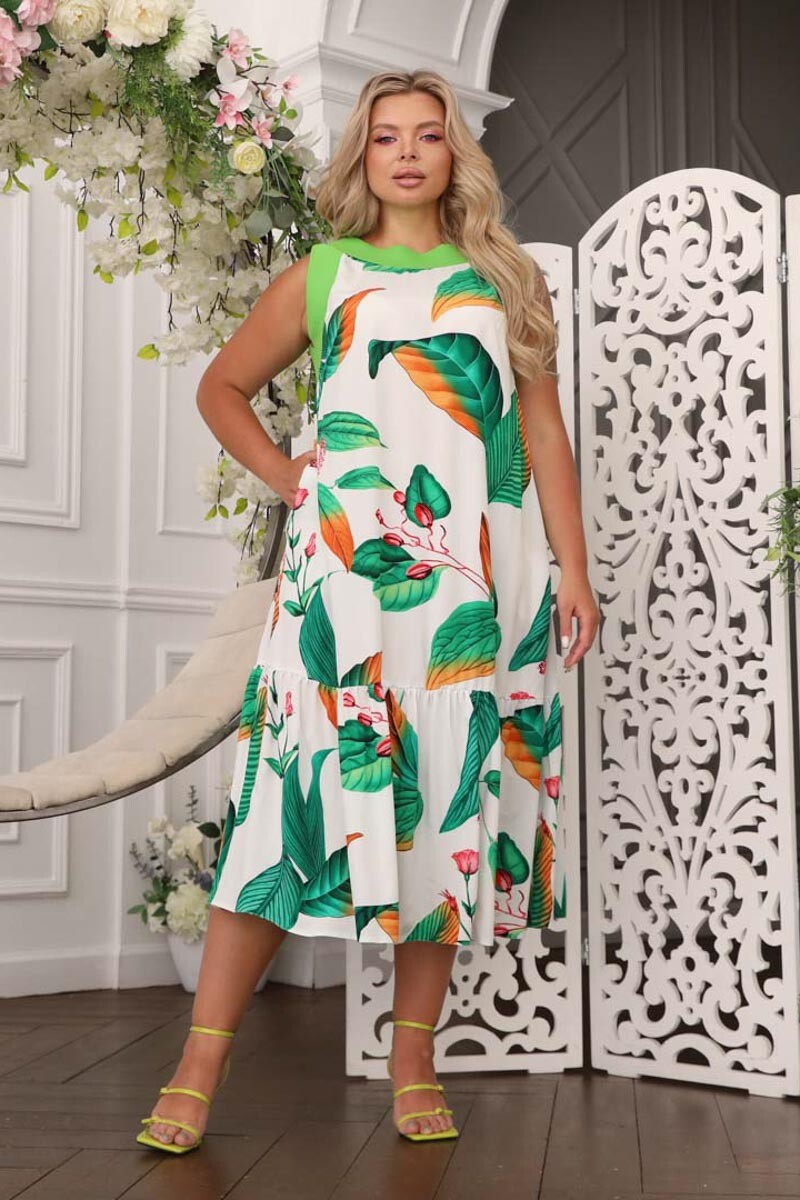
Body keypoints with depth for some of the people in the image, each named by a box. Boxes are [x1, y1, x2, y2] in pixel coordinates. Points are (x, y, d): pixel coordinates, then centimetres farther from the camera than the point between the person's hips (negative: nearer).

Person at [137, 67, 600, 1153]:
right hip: (347, 564, -2)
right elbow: (222, 387, 22)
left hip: (478, 571, 2)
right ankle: (199, 1071, -6)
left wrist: (574, 570, 5)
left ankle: (414, 1061, 10)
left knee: (453, 789, -1)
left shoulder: (504, 278, 16)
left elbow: (543, 428, 12)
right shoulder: (322, 276, 14)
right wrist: (286, 478, 7)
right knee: (312, 776, -10)